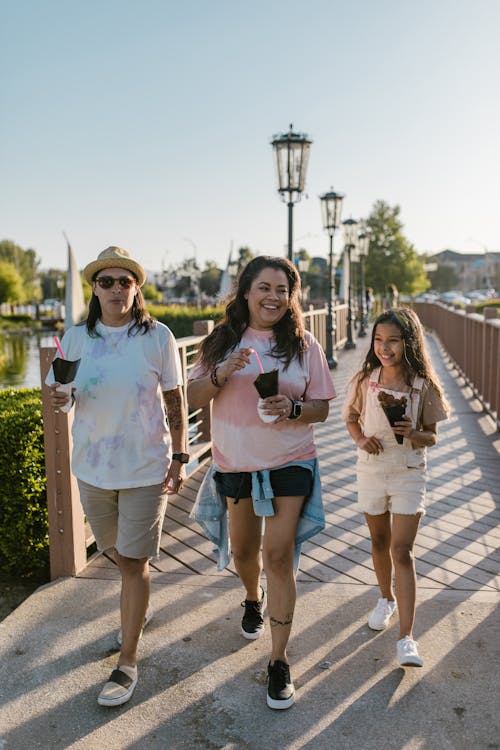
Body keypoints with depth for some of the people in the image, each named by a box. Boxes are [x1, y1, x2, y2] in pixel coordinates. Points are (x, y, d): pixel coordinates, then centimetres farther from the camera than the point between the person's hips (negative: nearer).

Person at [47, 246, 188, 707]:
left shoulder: (158, 337, -8)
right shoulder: (76, 338, 0)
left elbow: (175, 402, -3)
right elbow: (58, 394, 8)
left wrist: (180, 457, -7)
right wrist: (56, 397, -17)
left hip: (146, 468, -3)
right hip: (93, 467, 4)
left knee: (133, 563, 0)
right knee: (122, 555, 21)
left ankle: (127, 663, 15)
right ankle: (139, 608, 51)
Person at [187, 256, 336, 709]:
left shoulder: (304, 345, -3)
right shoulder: (223, 341, 0)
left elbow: (321, 409, -1)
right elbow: (193, 398, -2)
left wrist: (291, 408, -22)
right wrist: (224, 372, -20)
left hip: (290, 463, -2)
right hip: (235, 463, 2)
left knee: (278, 554, -6)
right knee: (244, 549, 19)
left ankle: (279, 663, 8)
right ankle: (253, 600, 53)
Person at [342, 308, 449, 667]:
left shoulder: (424, 386, -11)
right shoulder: (364, 380, -6)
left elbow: (432, 436, -3)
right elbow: (351, 417, 9)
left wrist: (414, 434, -25)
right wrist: (361, 439, -11)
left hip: (409, 473, -2)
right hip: (372, 471, 3)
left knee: (402, 551, -6)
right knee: (380, 542, 17)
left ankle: (407, 638, -2)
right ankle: (386, 599, 43)